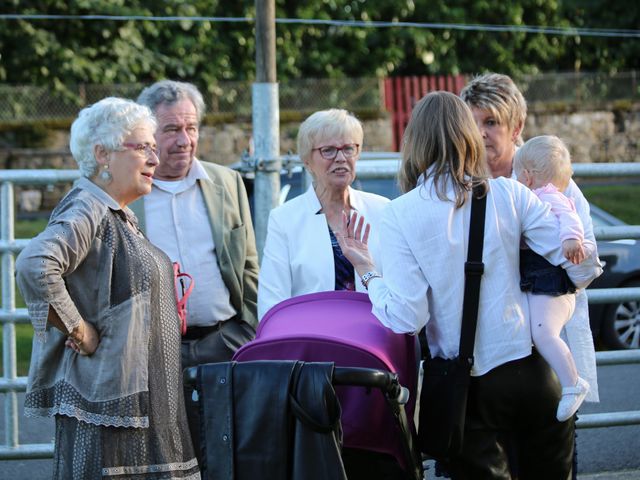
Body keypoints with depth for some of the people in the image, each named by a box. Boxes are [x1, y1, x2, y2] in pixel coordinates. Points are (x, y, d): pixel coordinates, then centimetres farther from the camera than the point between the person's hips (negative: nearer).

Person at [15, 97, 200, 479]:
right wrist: (80, 332, -23)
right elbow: (35, 266, -31)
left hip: (141, 397, 10)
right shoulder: (87, 211, -14)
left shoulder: (121, 217, 18)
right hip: (106, 395, -10)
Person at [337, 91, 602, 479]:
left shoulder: (400, 215, -8)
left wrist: (367, 269, 2)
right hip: (532, 374, 2)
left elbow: (406, 318, -13)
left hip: (469, 387, -2)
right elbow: (583, 267, -3)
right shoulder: (509, 195, -3)